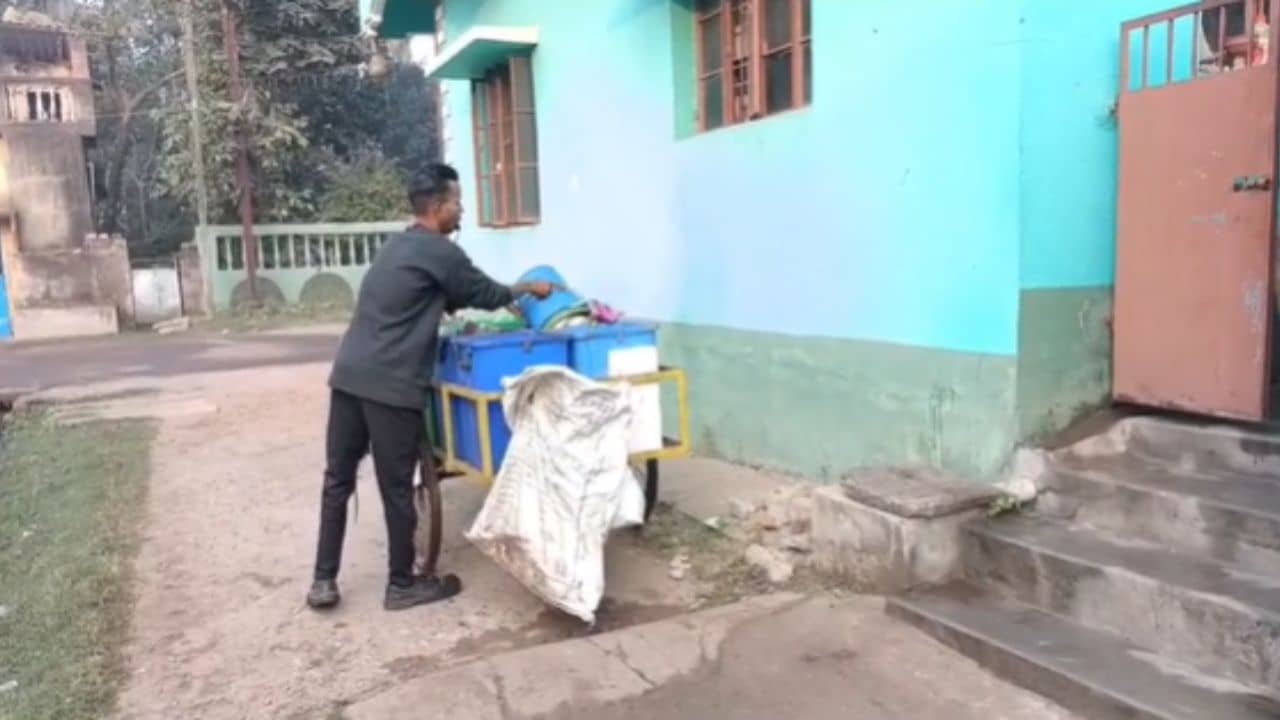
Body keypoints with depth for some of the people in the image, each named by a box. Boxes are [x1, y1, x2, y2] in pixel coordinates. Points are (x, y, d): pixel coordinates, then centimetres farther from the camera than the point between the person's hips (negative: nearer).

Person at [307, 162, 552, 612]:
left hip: (348, 376, 9)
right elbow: (485, 294, 6)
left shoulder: (398, 246, 21)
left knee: (338, 479, 13)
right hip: (391, 387, -9)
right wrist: (528, 289, 24)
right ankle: (402, 585, 18)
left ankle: (323, 581, 20)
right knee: (397, 489, 4)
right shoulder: (440, 252, -6)